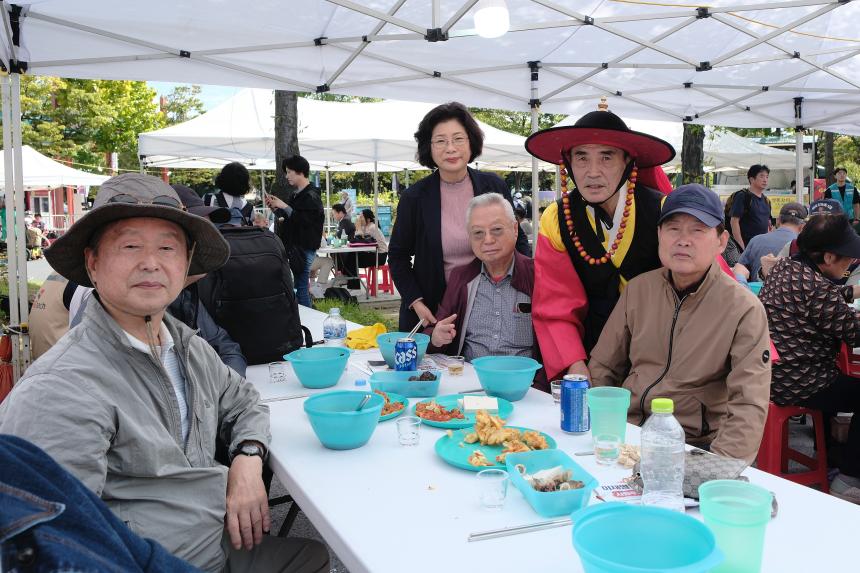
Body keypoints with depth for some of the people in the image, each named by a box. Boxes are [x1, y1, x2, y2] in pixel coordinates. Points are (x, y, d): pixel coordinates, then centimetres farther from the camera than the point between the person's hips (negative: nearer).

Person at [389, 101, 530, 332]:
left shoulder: (494, 186, -1)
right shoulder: (414, 197, -5)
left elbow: (518, 240, 10)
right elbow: (398, 256, 3)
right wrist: (416, 302, -9)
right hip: (433, 314, -1)